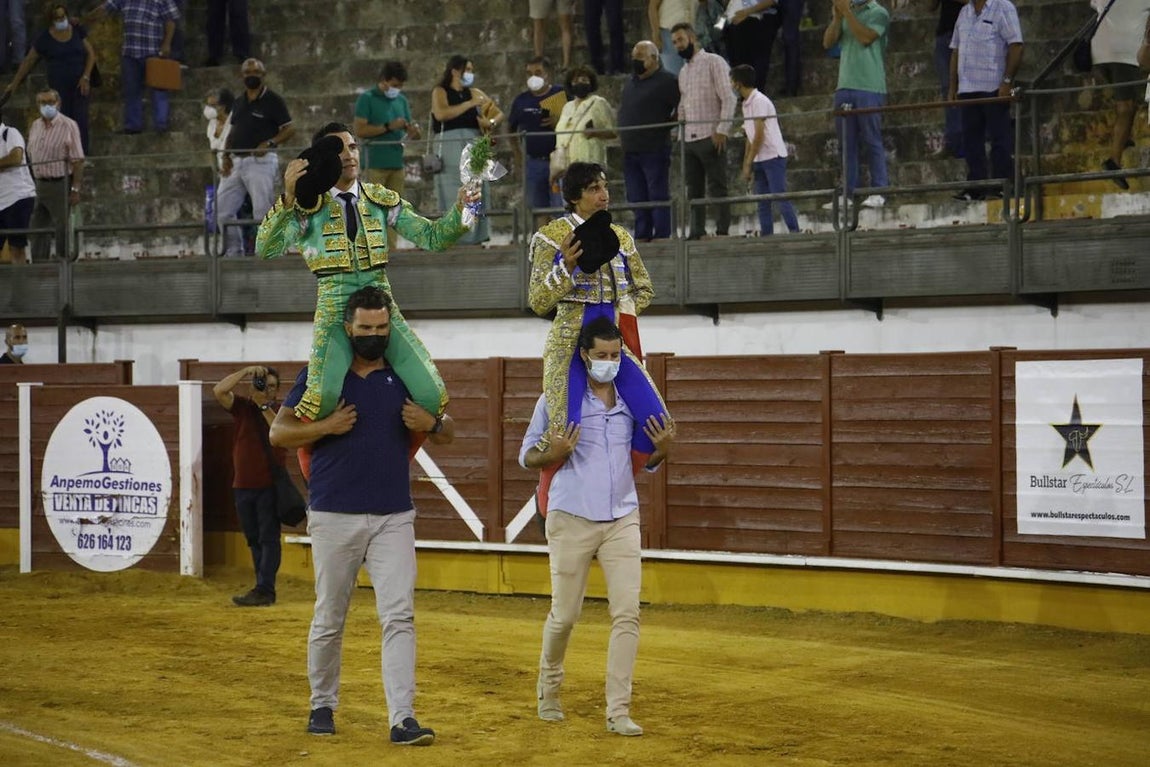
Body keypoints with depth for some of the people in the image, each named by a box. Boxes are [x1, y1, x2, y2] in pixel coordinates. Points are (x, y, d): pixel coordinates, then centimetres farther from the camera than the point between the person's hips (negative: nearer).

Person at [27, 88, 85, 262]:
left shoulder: (68, 126, -10)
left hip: (60, 184, -7)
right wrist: (35, 184, 13)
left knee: (61, 229, -2)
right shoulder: (35, 126, 11)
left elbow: (78, 161, -12)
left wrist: (76, 189, -17)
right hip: (40, 185, 7)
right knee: (38, 229, 9)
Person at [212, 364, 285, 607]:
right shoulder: (242, 407, 6)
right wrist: (246, 371, -16)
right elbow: (218, 391, -10)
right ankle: (265, 590, 14)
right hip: (243, 486, 4)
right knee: (254, 540, 9)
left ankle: (264, 590, -12)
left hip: (269, 486, -4)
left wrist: (264, 406, -21)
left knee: (268, 539, -7)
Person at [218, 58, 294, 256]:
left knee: (262, 211, -8)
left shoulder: (272, 100, -2)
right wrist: (226, 156, 7)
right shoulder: (239, 102, 18)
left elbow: (290, 129, -6)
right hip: (236, 162, 7)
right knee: (222, 209, 4)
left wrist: (269, 143, -20)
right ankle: (234, 252, 13)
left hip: (261, 161, -7)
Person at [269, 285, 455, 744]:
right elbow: (278, 433, 0)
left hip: (394, 518, 1)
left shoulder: (407, 377, 9)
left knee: (399, 618, -9)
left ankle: (402, 719, -13)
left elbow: (448, 434, 14)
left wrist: (431, 424, -9)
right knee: (329, 621, 8)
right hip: (334, 517, -1)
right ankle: (322, 706, 26)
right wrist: (326, 427, -16)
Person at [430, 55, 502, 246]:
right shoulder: (440, 92, 6)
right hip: (449, 147, -4)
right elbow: (441, 114, -14)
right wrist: (469, 104, -12)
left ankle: (478, 237, -1)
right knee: (453, 196, -7)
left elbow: (499, 114, 19)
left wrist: (491, 122, -4)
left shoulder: (475, 94, 18)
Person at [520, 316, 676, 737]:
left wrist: (662, 450, -6)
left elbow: (643, 461, 17)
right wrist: (554, 454, -21)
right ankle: (548, 688, 31)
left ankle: (618, 711, -5)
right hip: (571, 520, -3)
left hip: (622, 520, 3)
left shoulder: (632, 400, 7)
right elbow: (527, 456, 0)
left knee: (627, 614, -7)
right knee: (564, 615, 5)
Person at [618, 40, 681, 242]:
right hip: (630, 150, 8)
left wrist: (665, 125, -9)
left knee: (658, 194, -5)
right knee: (636, 197, 9)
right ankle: (642, 235, 15)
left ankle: (661, 235, -3)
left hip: (654, 150, -8)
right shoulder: (630, 83, 18)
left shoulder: (667, 81, -7)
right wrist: (621, 135, 17)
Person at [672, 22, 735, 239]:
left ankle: (722, 231, -6)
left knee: (717, 189, -6)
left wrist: (722, 130, -17)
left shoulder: (714, 62, -2)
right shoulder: (683, 72, 20)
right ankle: (696, 232, 8)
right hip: (689, 139, 7)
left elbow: (728, 98, -10)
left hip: (711, 138, -7)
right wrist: (680, 131, 9)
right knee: (694, 190, 6)